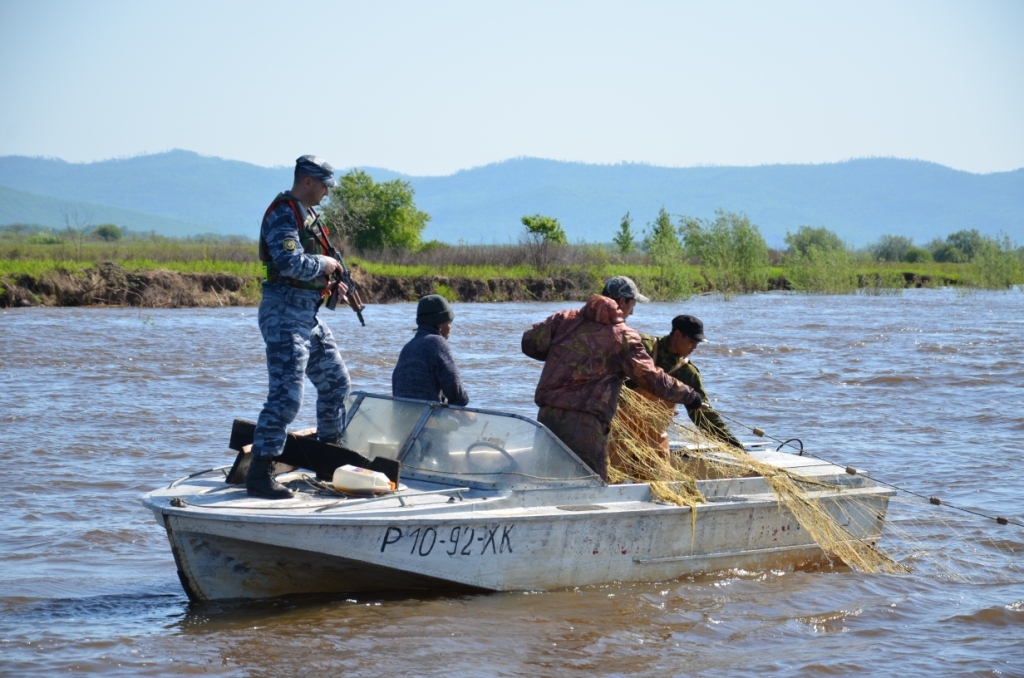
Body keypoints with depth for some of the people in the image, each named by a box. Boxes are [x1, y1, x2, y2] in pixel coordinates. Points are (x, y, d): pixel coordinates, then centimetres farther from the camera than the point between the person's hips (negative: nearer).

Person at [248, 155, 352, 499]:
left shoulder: (307, 214, 17)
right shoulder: (283, 214, -14)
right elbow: (291, 263, -27)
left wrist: (330, 283, 10)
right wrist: (325, 264, -12)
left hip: (308, 314, 10)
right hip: (285, 312, -10)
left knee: (336, 381, 19)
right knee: (286, 395, -16)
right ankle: (258, 474, -15)